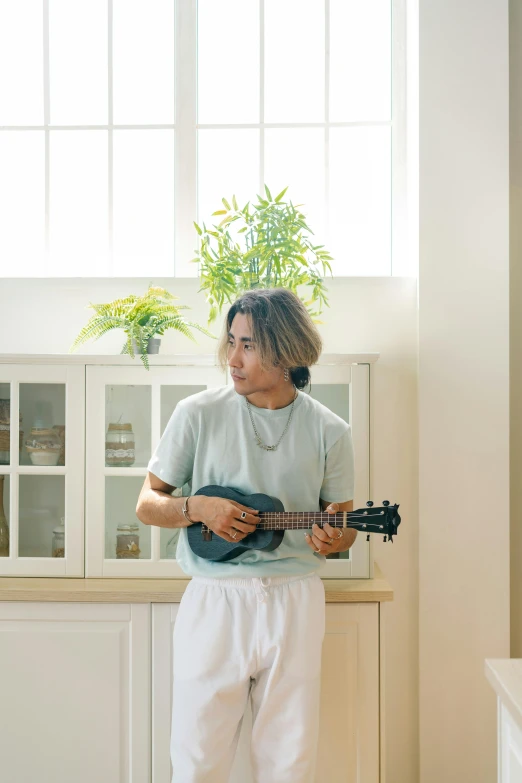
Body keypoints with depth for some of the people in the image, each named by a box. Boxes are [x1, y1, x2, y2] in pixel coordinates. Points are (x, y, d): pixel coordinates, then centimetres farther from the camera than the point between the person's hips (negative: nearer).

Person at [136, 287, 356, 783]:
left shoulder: (329, 431, 1)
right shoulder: (198, 414, -2)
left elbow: (344, 529, 10)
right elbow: (147, 505, 4)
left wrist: (332, 537, -13)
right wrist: (198, 508, -15)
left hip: (295, 599, 1)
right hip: (214, 600, -1)